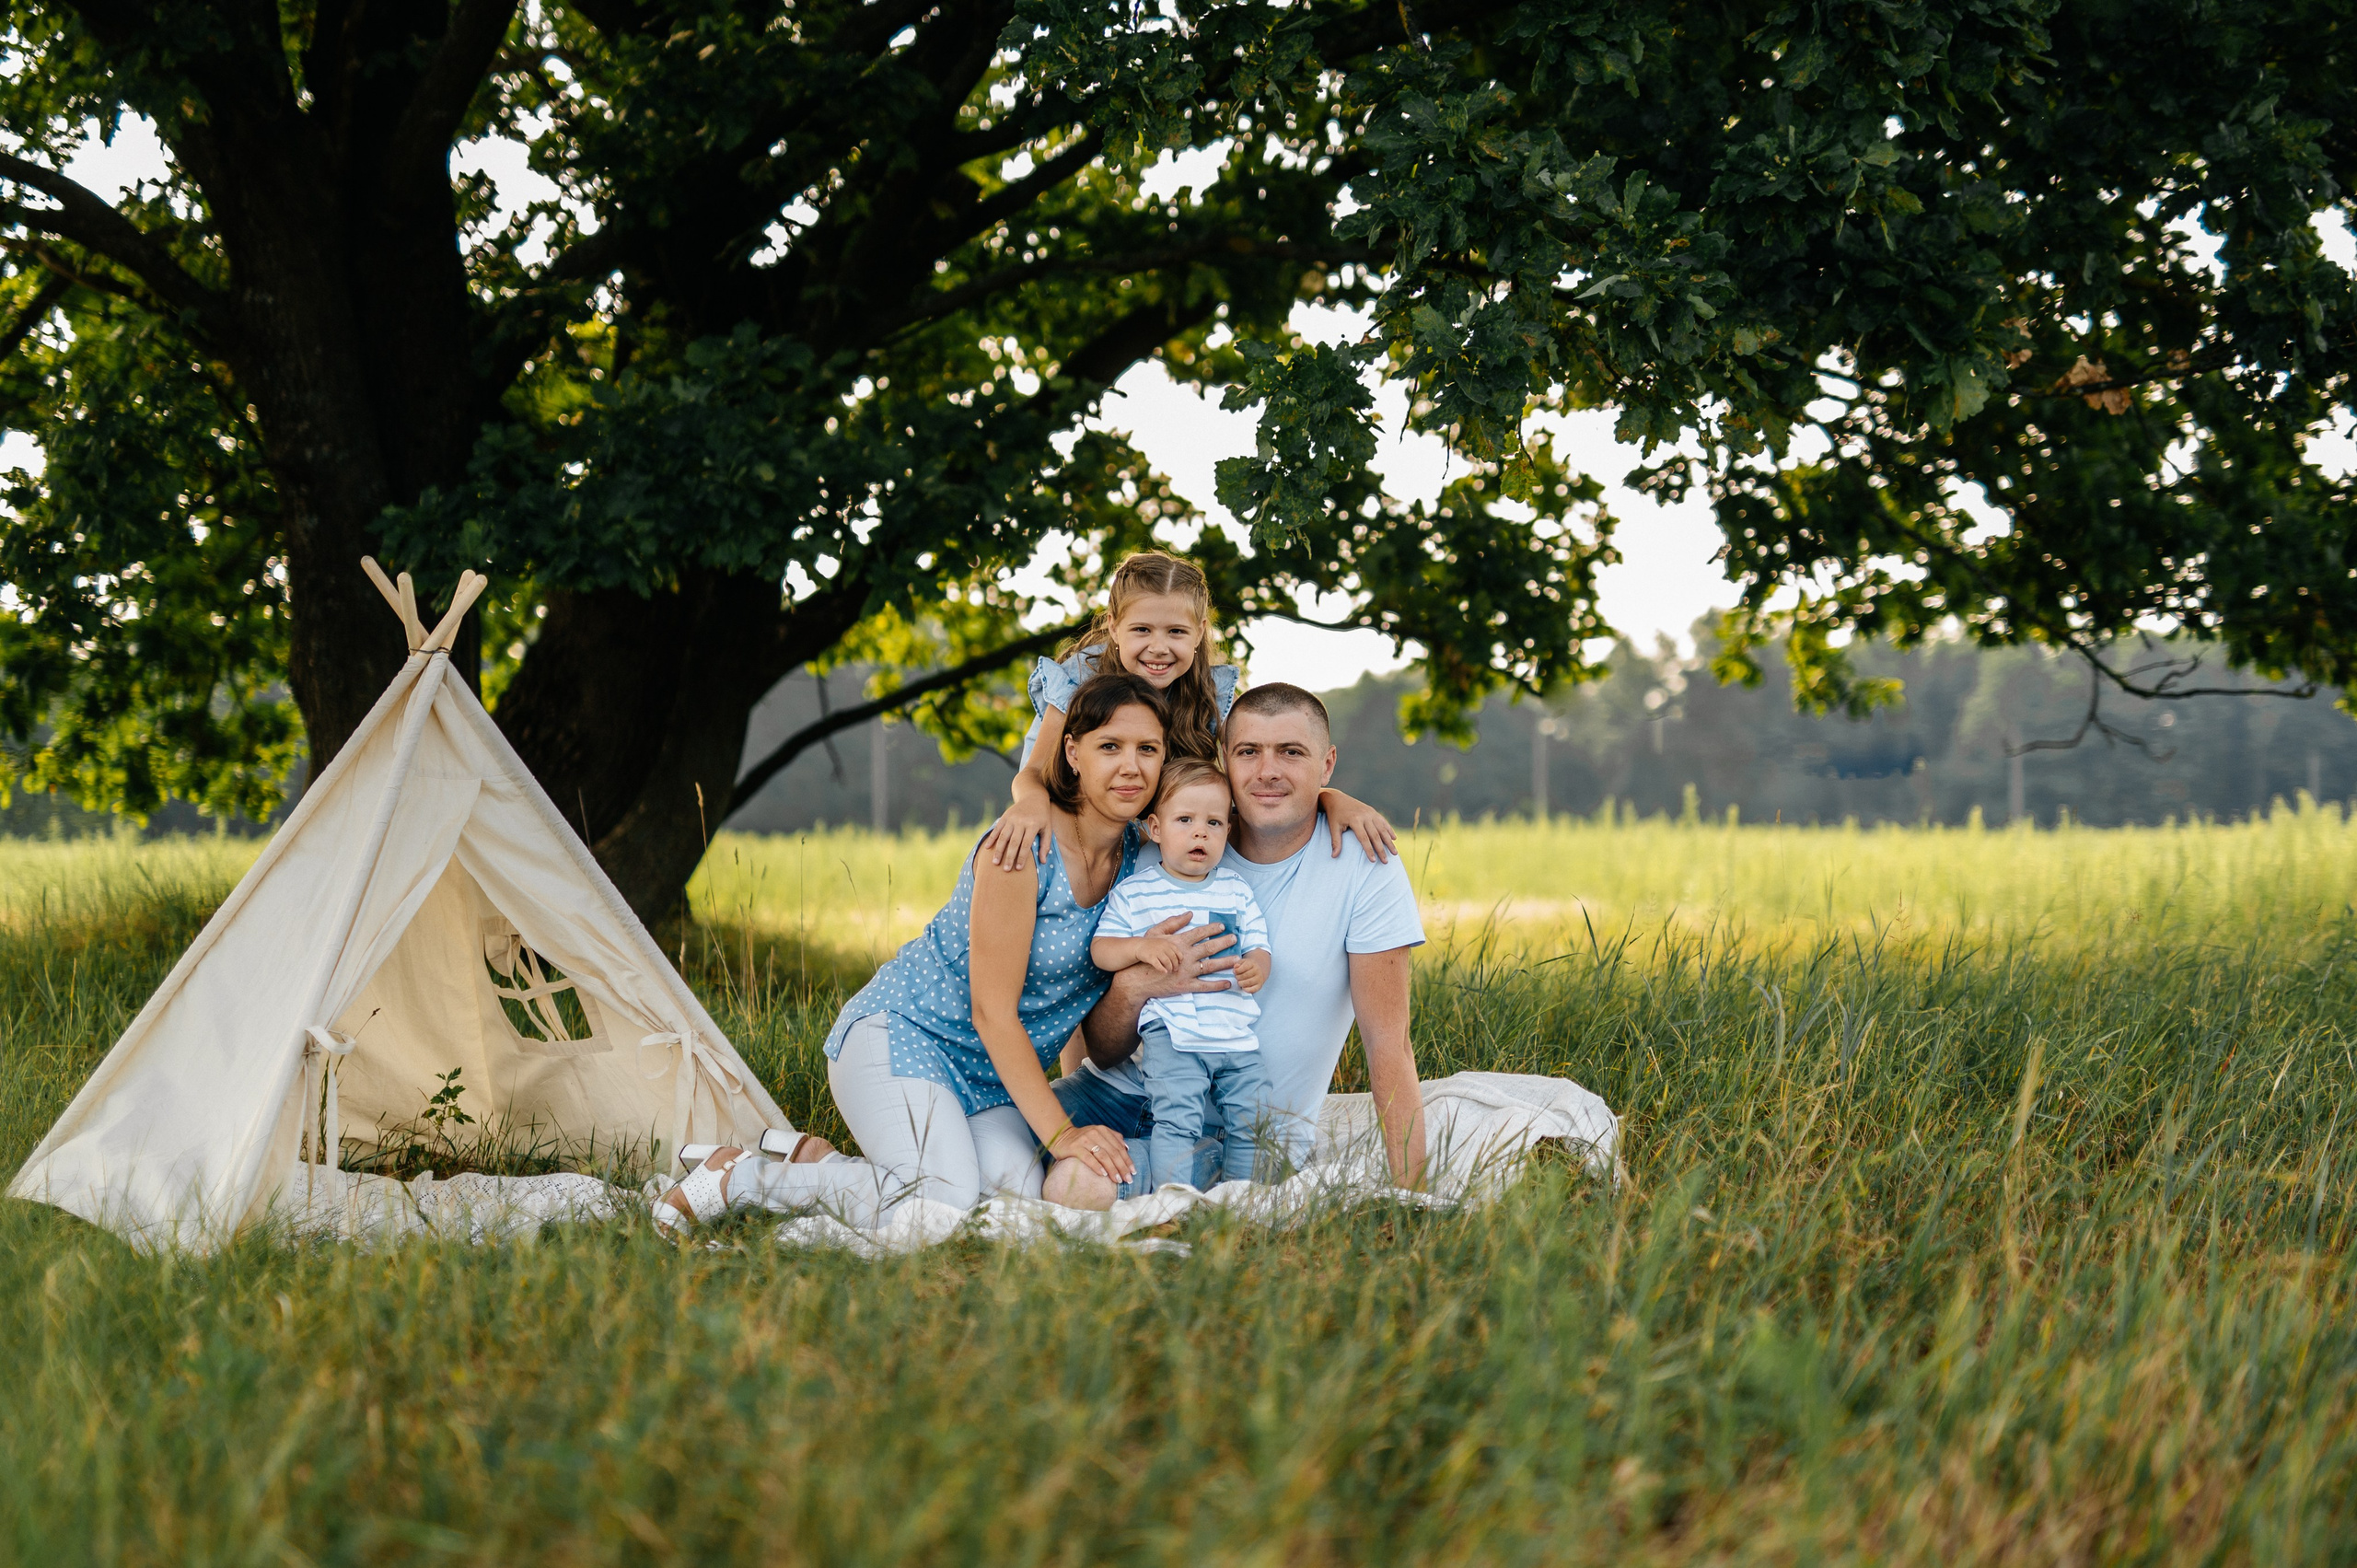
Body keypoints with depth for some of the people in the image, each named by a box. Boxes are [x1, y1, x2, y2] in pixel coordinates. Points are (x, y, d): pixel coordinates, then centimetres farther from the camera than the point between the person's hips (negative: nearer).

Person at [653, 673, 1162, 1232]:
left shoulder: (1139, 856, 2)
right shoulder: (1024, 847, -20)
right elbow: (992, 1012, -20)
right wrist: (1060, 1132, -21)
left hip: (991, 1076, 7)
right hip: (903, 1033, -7)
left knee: (1017, 1192, -22)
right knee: (942, 1208, -28)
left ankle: (820, 1161, -2)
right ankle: (737, 1175, -10)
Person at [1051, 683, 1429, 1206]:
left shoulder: (1364, 868, -8)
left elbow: (1389, 1043, -9)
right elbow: (1104, 1052, 1)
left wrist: (1408, 1190, -19)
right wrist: (1132, 986, -22)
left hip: (1246, 1129, -3)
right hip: (1129, 1088, 3)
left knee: (1084, 1184, -29)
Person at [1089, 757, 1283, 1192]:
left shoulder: (1236, 890, 13)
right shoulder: (1134, 891, 3)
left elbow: (1258, 948, 13)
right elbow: (1101, 949, 0)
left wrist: (1256, 969, -12)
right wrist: (1141, 947, -20)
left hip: (1237, 1037, 4)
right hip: (1170, 1036, -4)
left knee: (1255, 1120, 2)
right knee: (1177, 1118, -18)